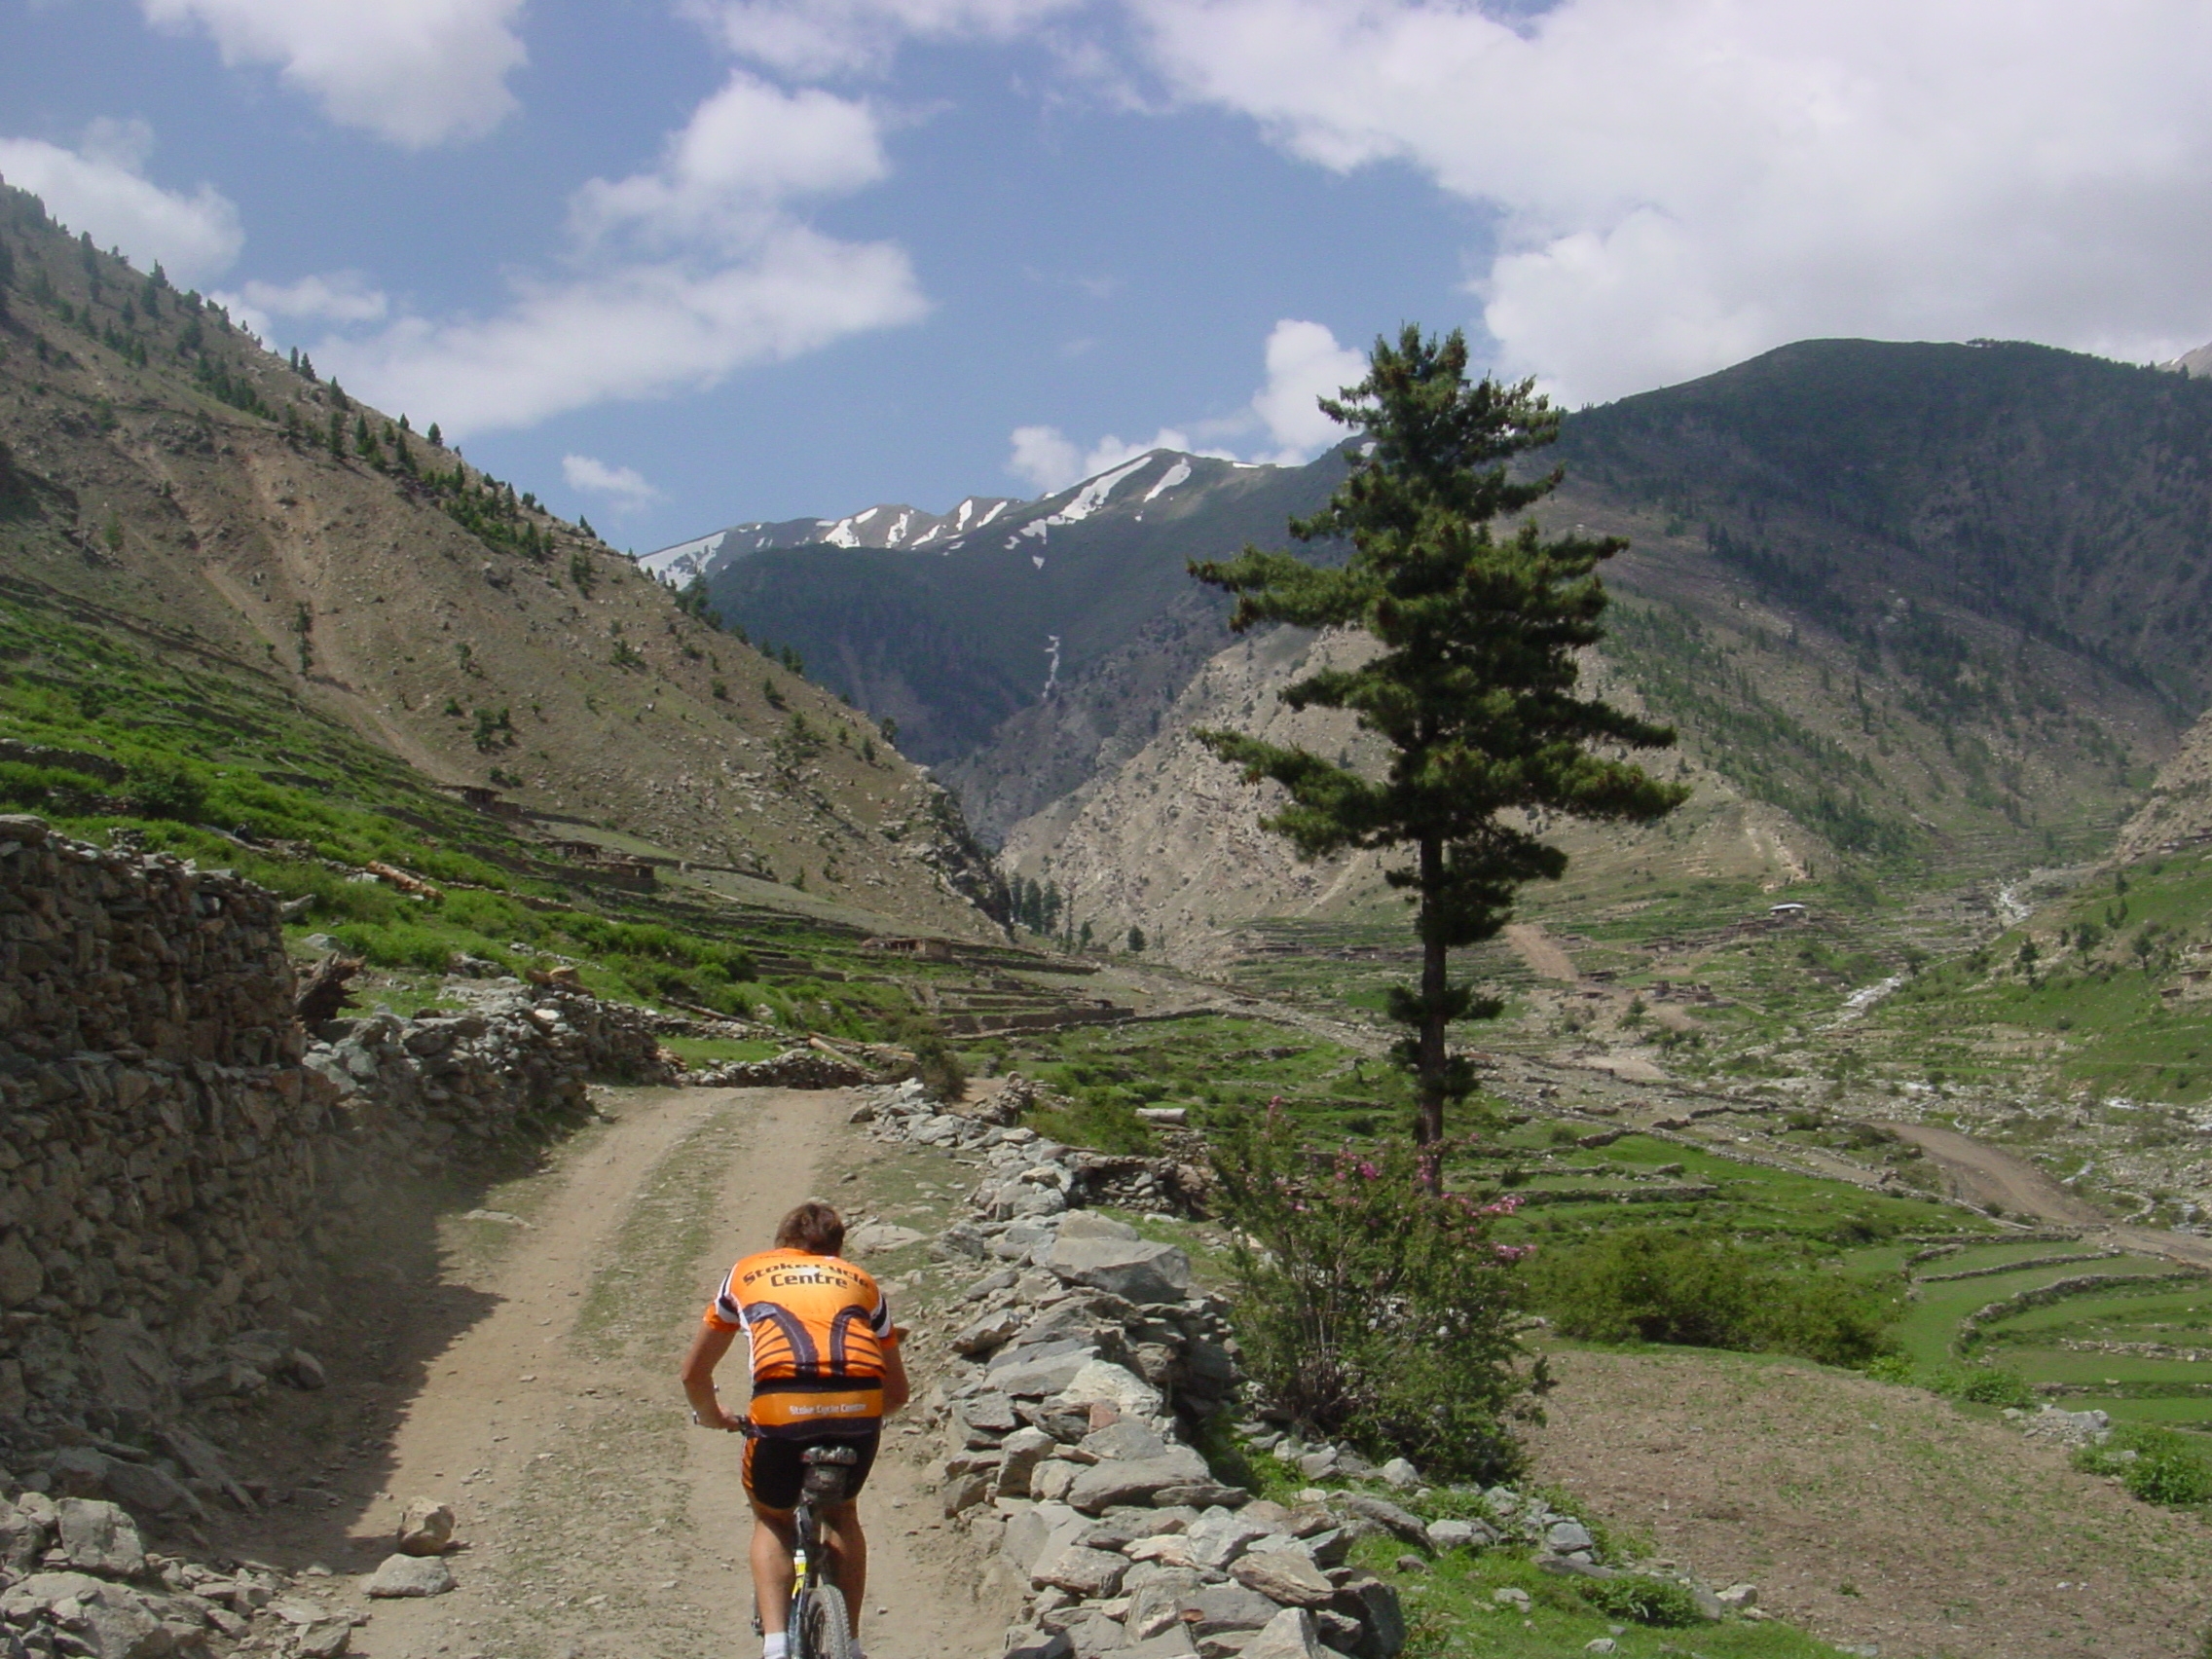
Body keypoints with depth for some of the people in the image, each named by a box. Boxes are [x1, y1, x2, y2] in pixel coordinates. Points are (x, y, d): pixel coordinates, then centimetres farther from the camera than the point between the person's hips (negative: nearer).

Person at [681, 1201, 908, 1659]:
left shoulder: (746, 1273, 30)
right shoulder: (860, 1282, 32)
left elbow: (694, 1372, 37)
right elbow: (897, 1391, 35)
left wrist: (711, 1416, 56)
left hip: (782, 1403, -1)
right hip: (858, 1404, 2)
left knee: (772, 1520, 25)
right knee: (840, 1513, 30)